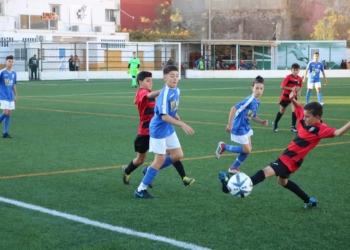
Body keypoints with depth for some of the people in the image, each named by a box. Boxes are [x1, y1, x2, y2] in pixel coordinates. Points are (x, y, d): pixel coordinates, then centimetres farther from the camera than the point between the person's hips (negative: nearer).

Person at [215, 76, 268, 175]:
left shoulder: (257, 102, 3)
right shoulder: (250, 100, -25)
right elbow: (234, 108, -27)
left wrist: (262, 121, -2)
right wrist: (229, 124, -27)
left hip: (245, 127, 9)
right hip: (239, 128, -9)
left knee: (247, 149, 13)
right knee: (247, 150, -1)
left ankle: (234, 168, 28)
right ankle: (223, 146, 11)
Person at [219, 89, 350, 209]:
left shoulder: (320, 129, -21)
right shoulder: (304, 119, 0)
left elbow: (337, 132, -33)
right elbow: (297, 107, 17)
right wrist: (292, 99, -3)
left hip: (292, 159, -10)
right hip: (287, 156, 10)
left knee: (266, 172, -20)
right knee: (282, 181, 30)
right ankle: (309, 201, 36)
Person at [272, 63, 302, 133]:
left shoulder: (300, 79, -6)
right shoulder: (288, 77, -20)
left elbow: (300, 87, 8)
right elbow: (282, 86, -25)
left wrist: (299, 92, -13)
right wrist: (291, 89, -32)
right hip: (285, 96, -3)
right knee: (282, 111, 9)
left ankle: (293, 126, 0)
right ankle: (275, 123, 33)